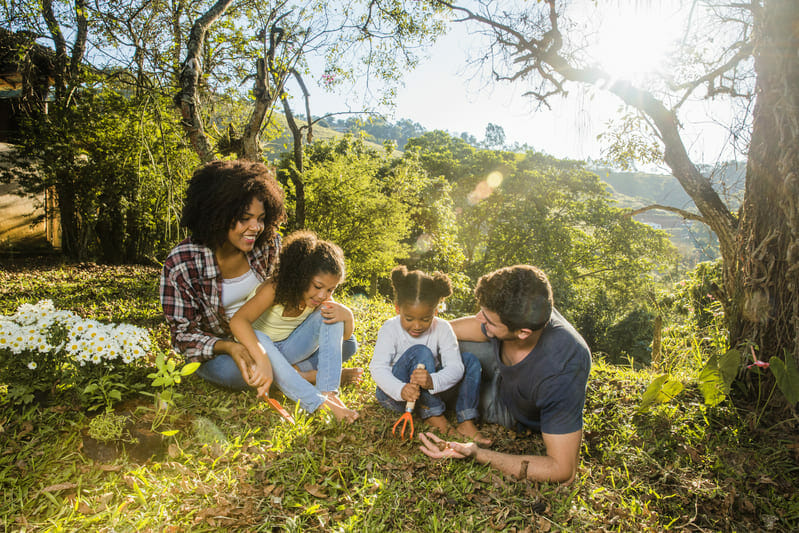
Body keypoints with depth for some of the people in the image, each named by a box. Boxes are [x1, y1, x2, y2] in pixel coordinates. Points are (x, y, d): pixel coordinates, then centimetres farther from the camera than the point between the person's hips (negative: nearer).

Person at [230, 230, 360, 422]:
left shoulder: (323, 299, -10)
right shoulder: (275, 288, -27)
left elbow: (345, 336, -4)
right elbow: (238, 321, -42)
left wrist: (347, 315, -28)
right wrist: (264, 360, -57)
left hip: (290, 350, 4)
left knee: (330, 314, -19)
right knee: (256, 336, -40)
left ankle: (328, 391, -29)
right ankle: (318, 402, -41)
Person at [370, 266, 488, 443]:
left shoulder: (442, 328, -8)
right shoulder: (390, 329, -13)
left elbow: (455, 366, -20)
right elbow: (378, 367, -22)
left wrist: (432, 381, -43)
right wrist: (401, 389, -43)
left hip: (431, 391, 4)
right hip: (394, 394, -3)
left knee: (470, 360, -14)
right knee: (420, 352, -29)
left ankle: (466, 422, -20)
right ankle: (433, 415, -23)